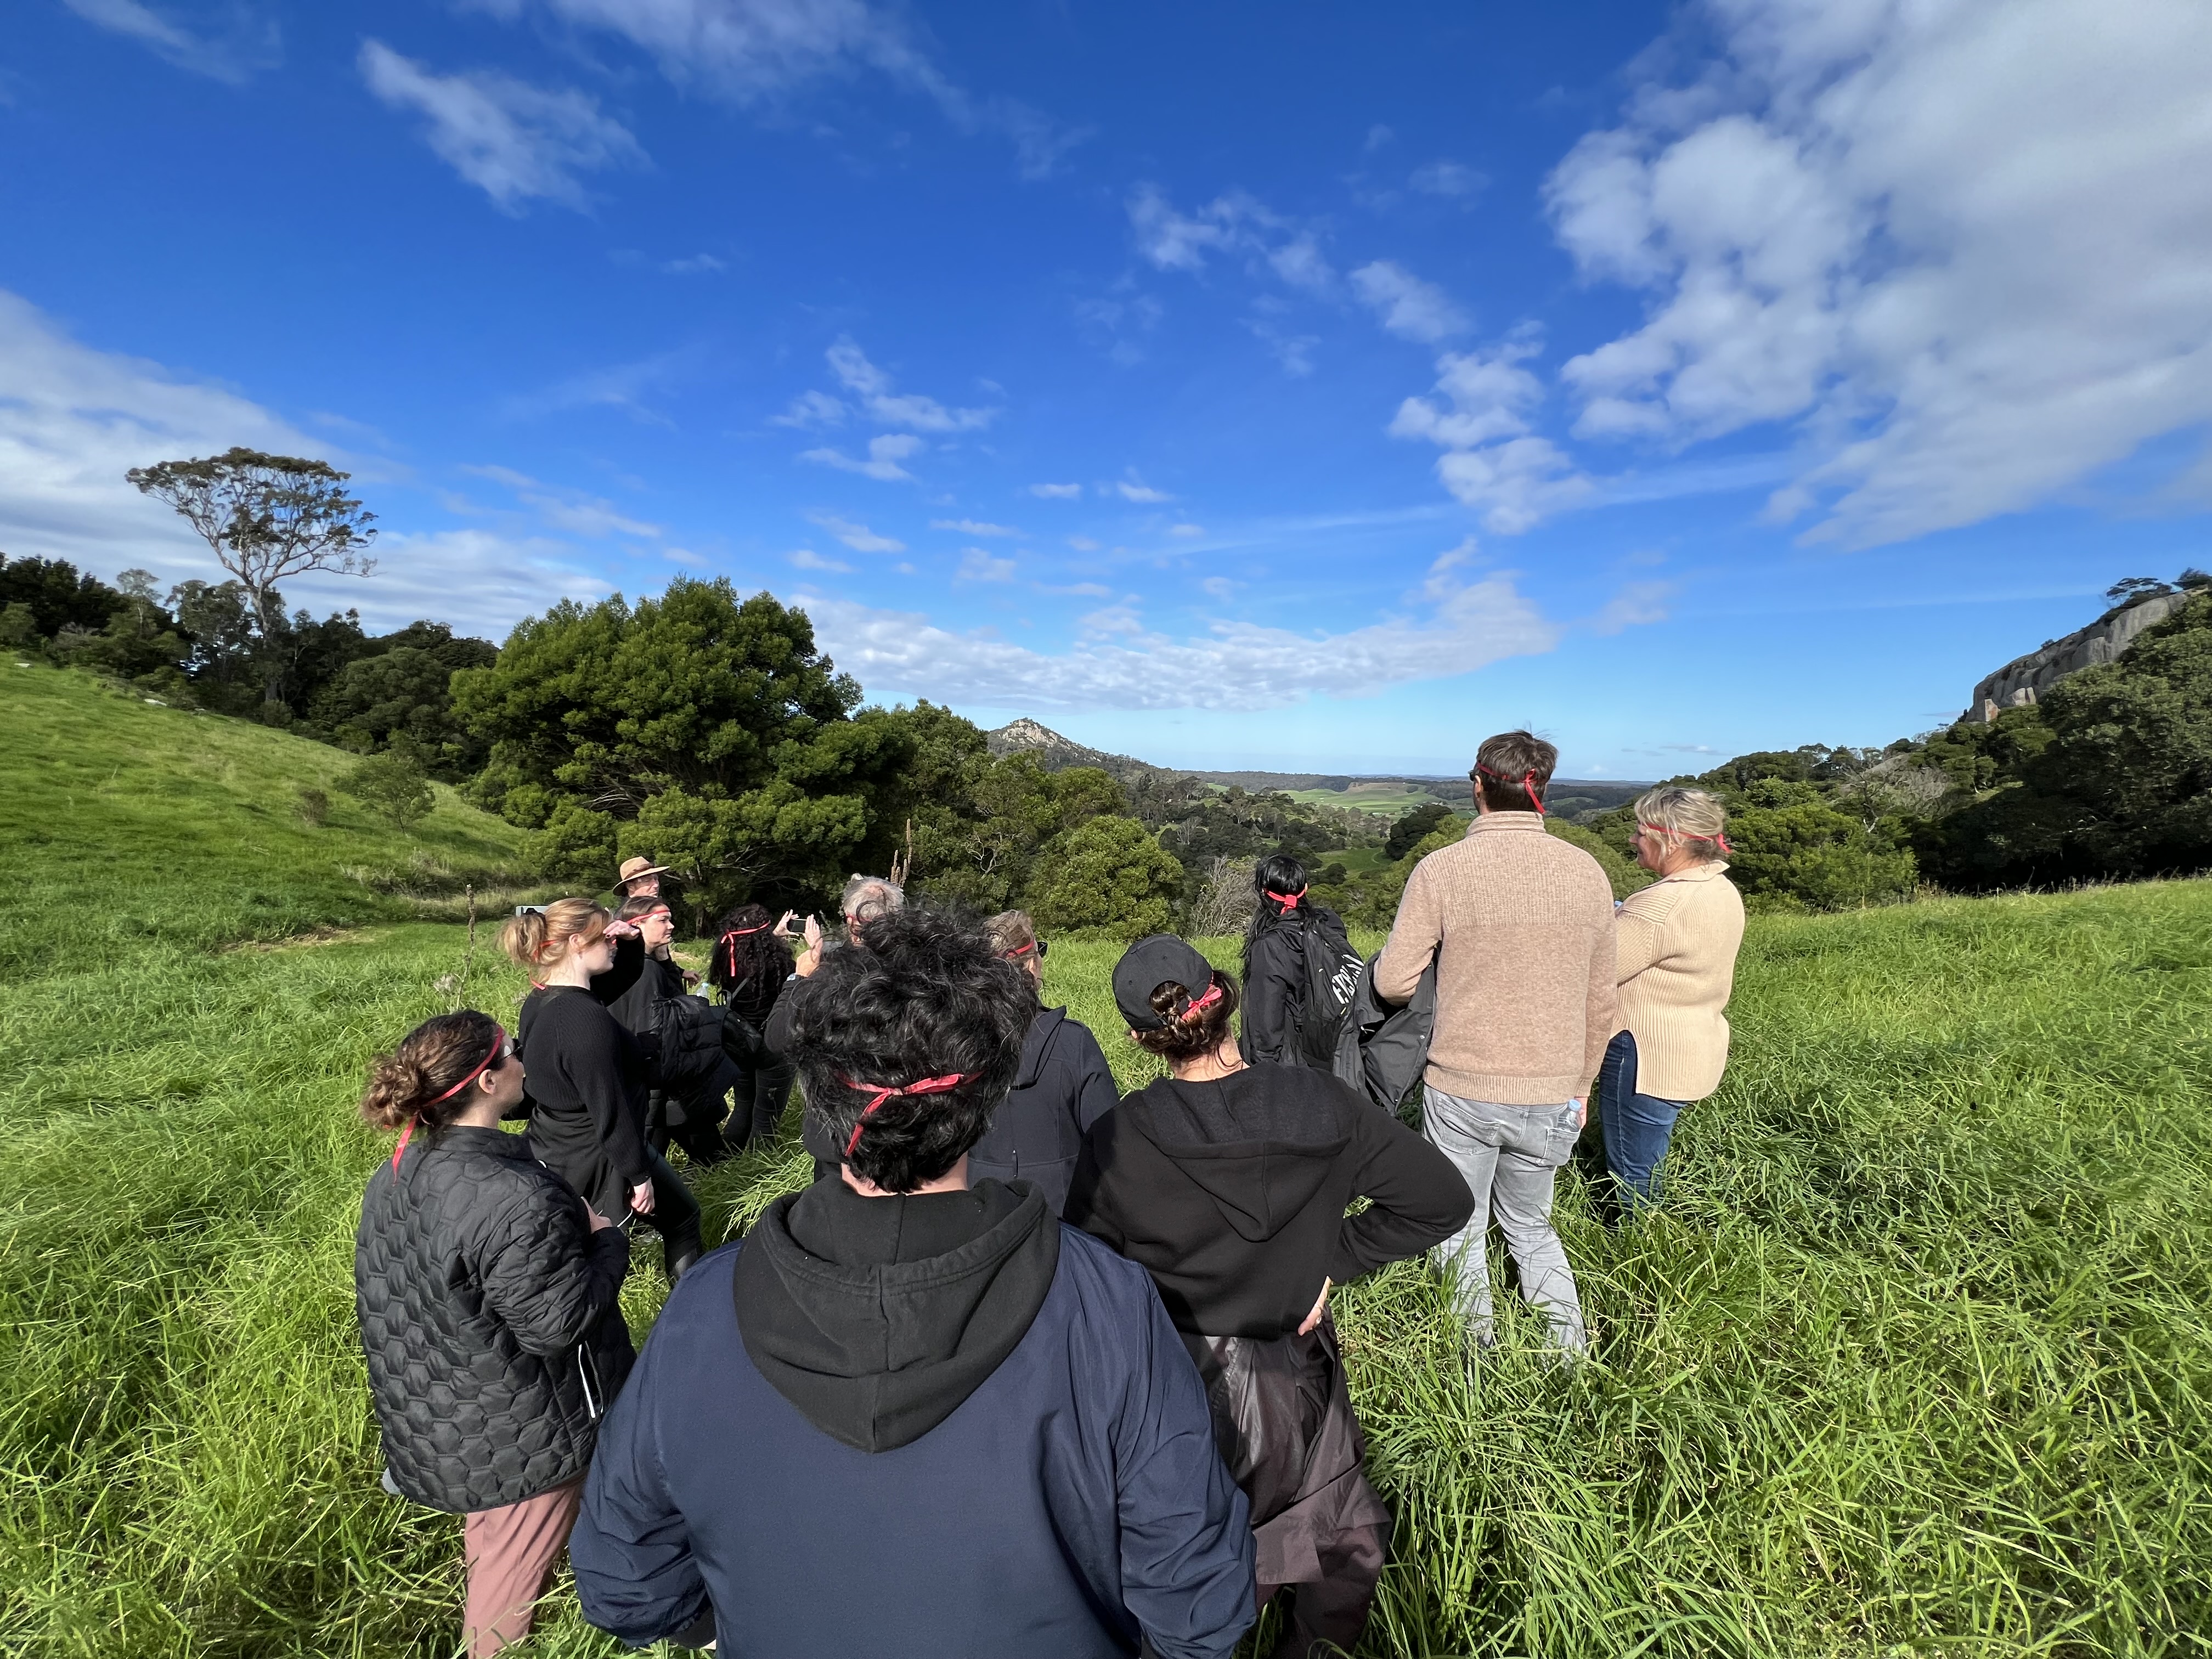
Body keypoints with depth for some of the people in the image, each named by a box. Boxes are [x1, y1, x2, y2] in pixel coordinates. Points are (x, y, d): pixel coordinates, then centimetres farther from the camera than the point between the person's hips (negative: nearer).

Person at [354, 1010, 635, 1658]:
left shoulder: (395, 1176, -8)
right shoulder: (514, 1199, -37)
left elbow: (388, 1296, 6)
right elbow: (559, 1322, -28)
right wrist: (607, 1240, -15)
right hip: (517, 1437, -8)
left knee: (489, 1527, 34)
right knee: (517, 1555, 19)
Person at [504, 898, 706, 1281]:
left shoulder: (537, 1004, -3)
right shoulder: (588, 1021, -33)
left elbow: (623, 978, 13)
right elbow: (611, 1114, -27)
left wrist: (633, 944, -6)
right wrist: (640, 1176, -15)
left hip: (553, 1151, 8)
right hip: (597, 1162, -8)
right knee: (682, 1217, 16)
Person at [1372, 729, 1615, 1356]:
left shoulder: (1442, 869, -14)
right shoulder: (1587, 872, -2)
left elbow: (1392, 983, -12)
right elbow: (1600, 1001, 5)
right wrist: (1580, 1083, 19)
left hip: (1461, 1089, -3)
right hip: (1551, 1094, 3)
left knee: (1461, 1229, 19)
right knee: (1531, 1224, 26)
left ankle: (1480, 1351, 31)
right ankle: (1573, 1349, 26)